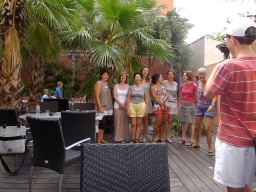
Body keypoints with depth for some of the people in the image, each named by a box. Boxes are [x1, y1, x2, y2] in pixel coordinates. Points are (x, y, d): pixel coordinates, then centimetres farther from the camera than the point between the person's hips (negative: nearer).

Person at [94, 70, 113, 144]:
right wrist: (100, 108, -19)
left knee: (104, 123, 9)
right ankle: (98, 140, -3)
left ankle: (101, 139, 17)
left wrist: (110, 107, 13)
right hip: (101, 107, -8)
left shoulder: (106, 83, 14)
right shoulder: (99, 83, -9)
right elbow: (97, 96, -14)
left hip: (107, 107, 8)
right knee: (102, 124, -10)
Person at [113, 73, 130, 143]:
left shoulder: (128, 86, 10)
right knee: (117, 122, -3)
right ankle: (117, 138, 1)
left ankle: (123, 138, 5)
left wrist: (124, 104, -10)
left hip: (125, 106, 1)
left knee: (125, 122, -1)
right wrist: (120, 103, -10)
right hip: (117, 106, -1)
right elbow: (115, 96, 0)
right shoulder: (116, 86, 9)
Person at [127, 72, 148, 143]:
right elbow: (128, 98, 3)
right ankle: (132, 139, 9)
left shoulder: (144, 88, 5)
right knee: (133, 124, 0)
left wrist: (146, 109, 2)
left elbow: (146, 99, 7)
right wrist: (128, 109, -2)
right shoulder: (131, 87, 4)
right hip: (132, 106, 0)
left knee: (139, 124, 5)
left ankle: (136, 139, 13)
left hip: (141, 106, 1)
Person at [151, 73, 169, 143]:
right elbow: (155, 97, -8)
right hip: (158, 106, -6)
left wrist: (163, 102, -11)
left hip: (166, 106, 6)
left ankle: (160, 138, 11)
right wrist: (161, 104, -10)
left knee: (163, 123, 5)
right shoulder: (153, 87, 0)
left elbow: (166, 96, 7)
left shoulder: (163, 86, 17)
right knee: (158, 123, -9)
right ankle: (154, 138, 5)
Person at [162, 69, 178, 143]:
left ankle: (167, 136, 12)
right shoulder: (164, 82, -1)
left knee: (170, 120, 5)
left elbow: (176, 94, 17)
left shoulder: (176, 84, 12)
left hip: (173, 103, 4)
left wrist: (177, 103, 14)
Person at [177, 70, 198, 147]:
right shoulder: (182, 85, 5)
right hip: (182, 105, 5)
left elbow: (196, 97, -3)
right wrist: (182, 103, 13)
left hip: (190, 105, -5)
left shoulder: (194, 85, -10)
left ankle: (191, 140, 8)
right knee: (183, 122, 10)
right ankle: (183, 138, 19)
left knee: (191, 123, 1)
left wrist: (194, 106, 6)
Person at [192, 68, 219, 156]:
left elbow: (215, 96, -18)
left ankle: (210, 149, 5)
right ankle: (197, 143, 36)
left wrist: (212, 105, -32)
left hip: (209, 107, -6)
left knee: (207, 129, -10)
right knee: (197, 127, 15)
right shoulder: (199, 83, 6)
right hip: (199, 107, 6)